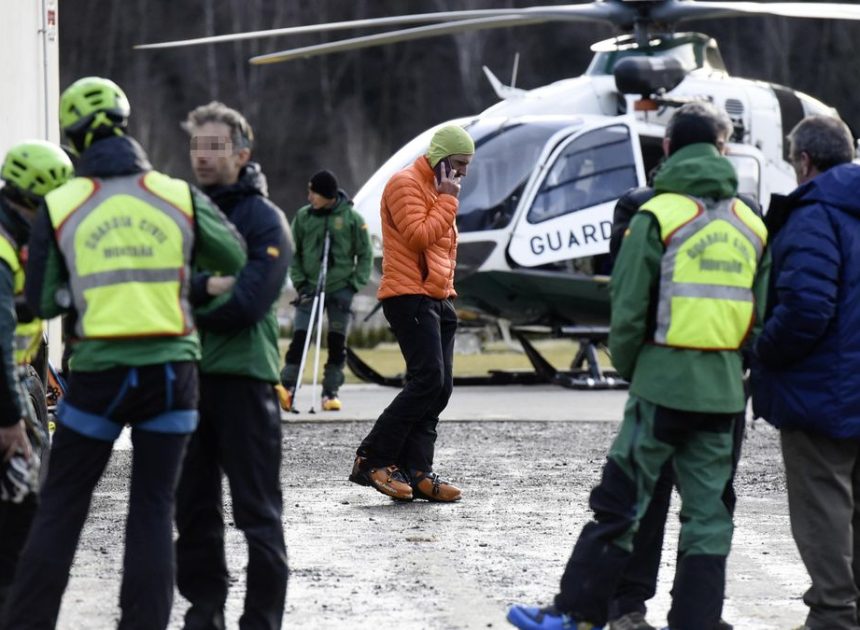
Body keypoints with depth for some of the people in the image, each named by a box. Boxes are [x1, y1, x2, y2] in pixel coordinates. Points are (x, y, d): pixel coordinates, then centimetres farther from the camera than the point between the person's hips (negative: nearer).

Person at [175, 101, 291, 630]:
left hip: (243, 376, -6)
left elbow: (247, 303, -15)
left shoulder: (265, 219, -4)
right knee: (193, 506, 10)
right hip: (187, 374, 6)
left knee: (257, 510, -3)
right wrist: (204, 288, -15)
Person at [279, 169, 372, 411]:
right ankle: (286, 388, -8)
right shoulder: (303, 216, 1)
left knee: (337, 342, 2)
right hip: (310, 288, 0)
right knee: (299, 338, -9)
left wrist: (355, 284, -4)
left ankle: (331, 391, 9)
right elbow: (293, 253, 8)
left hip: (341, 289, 0)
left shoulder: (351, 218, -3)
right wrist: (299, 282, -2)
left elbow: (365, 255, 5)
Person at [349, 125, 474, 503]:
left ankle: (415, 472, 2)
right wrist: (447, 200, -13)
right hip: (409, 297, -10)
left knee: (439, 387, 3)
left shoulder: (438, 190, 23)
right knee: (428, 380, -18)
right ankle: (372, 459, -13)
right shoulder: (406, 184, -8)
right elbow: (419, 236, -20)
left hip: (437, 300, 10)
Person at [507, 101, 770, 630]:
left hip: (665, 382, -4)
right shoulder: (752, 225, 9)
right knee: (709, 513, 8)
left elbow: (629, 308, -8)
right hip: (724, 389, 4)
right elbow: (761, 314, 12)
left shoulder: (658, 217, -7)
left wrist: (627, 367, 8)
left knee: (620, 502, 1)